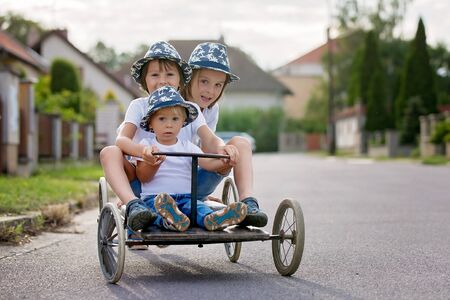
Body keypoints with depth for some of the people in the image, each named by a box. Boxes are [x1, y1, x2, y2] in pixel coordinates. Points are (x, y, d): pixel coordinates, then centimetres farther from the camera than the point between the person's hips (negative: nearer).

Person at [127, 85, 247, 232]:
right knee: (157, 204, -36)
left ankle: (211, 219, -60)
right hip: (154, 196, -2)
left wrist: (223, 161, -21)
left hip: (185, 196, 2)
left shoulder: (187, 146, 15)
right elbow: (143, 177, 0)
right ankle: (169, 220, -68)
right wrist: (153, 163, -21)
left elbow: (207, 163, 1)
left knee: (196, 206, -30)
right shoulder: (147, 145, 8)